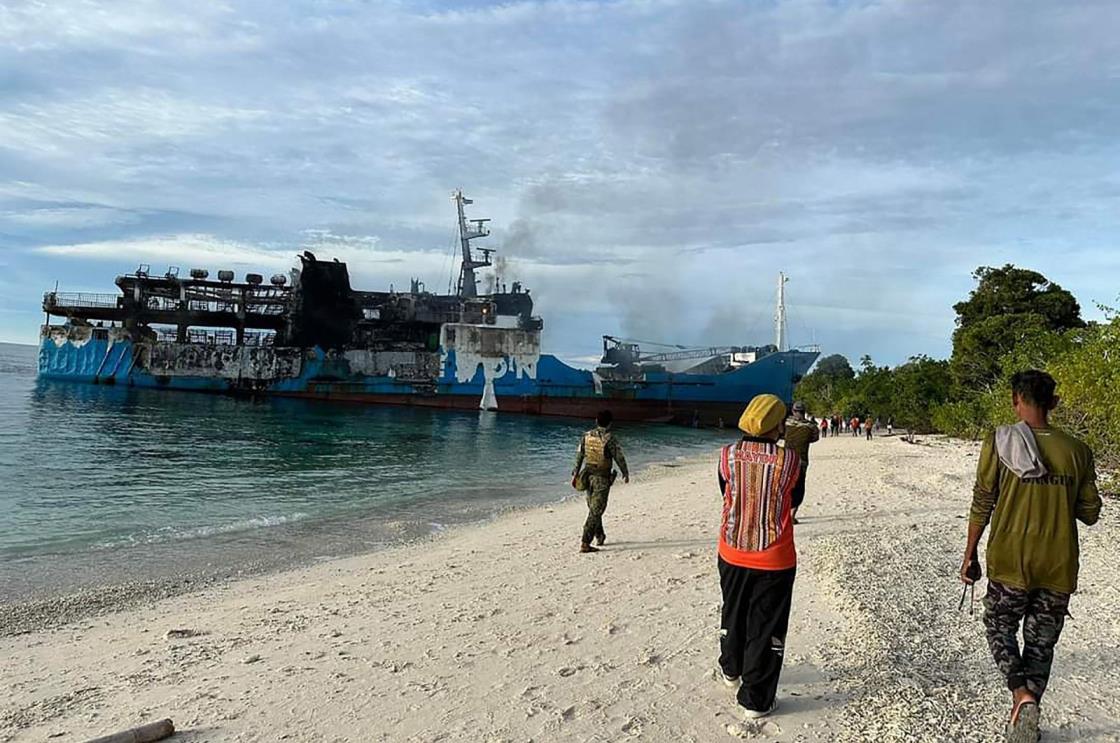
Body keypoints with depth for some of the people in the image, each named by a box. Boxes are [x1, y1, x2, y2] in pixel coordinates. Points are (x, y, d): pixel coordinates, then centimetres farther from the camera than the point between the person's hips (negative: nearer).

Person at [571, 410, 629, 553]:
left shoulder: (586, 436, 1)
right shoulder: (609, 438, -16)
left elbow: (579, 456, 6)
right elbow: (619, 458, -9)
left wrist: (575, 474, 15)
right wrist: (625, 473, 6)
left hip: (588, 475, 6)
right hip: (602, 478, -6)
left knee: (593, 508, 21)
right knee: (596, 511, -4)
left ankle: (599, 536, 36)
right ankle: (585, 543, -8)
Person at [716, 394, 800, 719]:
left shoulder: (728, 454, -11)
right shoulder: (789, 459, -15)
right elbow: (794, 499, 3)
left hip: (732, 555, 3)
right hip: (774, 560, -3)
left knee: (733, 614, 24)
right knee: (766, 627, 11)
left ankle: (731, 669, 47)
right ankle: (756, 699, 20)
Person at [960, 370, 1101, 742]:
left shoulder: (999, 442, -9)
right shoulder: (1077, 450, -1)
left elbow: (982, 504, -7)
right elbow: (1090, 513, 3)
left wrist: (970, 555, 2)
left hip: (1010, 562, -2)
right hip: (1058, 567, 3)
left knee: (1000, 627, 16)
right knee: (1041, 642, 15)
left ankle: (1021, 693, -6)